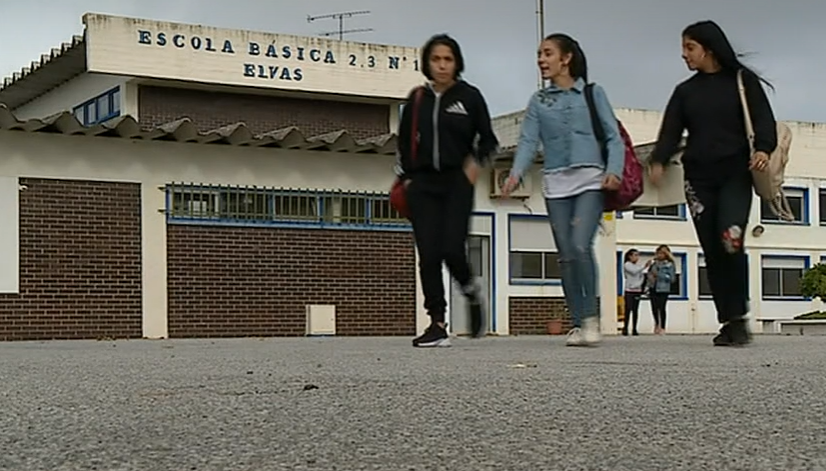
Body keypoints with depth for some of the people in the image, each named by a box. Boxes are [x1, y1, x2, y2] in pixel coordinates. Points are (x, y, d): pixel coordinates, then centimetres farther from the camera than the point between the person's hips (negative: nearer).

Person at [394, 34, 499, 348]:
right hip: (423, 183, 3)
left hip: (457, 182, -3)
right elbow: (404, 142, 19)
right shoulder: (417, 99, 10)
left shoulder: (469, 96, 3)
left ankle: (471, 292, 17)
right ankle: (437, 325, 0)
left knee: (452, 250, -16)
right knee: (428, 254, -4)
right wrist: (406, 177, 11)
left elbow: (488, 139, 9)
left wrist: (476, 161, -8)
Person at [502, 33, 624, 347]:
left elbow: (613, 136, 3)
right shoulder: (538, 102, 14)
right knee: (566, 255, 0)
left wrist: (614, 170, -14)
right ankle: (578, 324, 6)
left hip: (590, 179, -3)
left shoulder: (593, 94, 8)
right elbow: (528, 141, 3)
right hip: (556, 183, 3)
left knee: (580, 246, -19)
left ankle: (591, 317, -8)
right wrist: (516, 173, -15)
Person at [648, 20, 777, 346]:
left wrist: (763, 148, -23)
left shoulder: (741, 81, 7)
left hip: (735, 175, -4)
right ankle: (727, 321, 6)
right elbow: (671, 132, 6)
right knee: (712, 252, 0)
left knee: (730, 241, -23)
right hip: (699, 178, 4)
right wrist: (659, 161, -15)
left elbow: (763, 118, -2)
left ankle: (739, 316, -10)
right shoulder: (685, 92, 15)